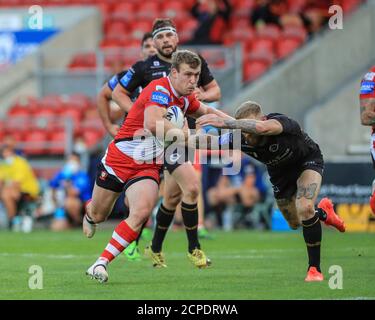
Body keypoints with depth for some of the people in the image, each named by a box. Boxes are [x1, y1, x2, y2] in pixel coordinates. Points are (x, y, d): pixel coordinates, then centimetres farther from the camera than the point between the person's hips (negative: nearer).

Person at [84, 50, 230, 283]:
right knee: (98, 215, 12)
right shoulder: (160, 89, -22)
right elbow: (153, 123, -40)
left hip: (149, 166, 5)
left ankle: (101, 263, -20)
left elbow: (206, 112, 28)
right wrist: (182, 133, -30)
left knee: (141, 213, -24)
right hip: (119, 159, -5)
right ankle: (89, 213, 53)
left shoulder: (186, 98, 4)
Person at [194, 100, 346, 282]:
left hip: (308, 160, -6)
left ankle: (315, 268, -16)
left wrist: (224, 123, -71)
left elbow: (261, 127, -66)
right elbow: (210, 142, -19)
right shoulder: (240, 138, -29)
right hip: (280, 171, 6)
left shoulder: (281, 122, -44)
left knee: (305, 208, -29)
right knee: (295, 224, 17)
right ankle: (323, 212, 52)